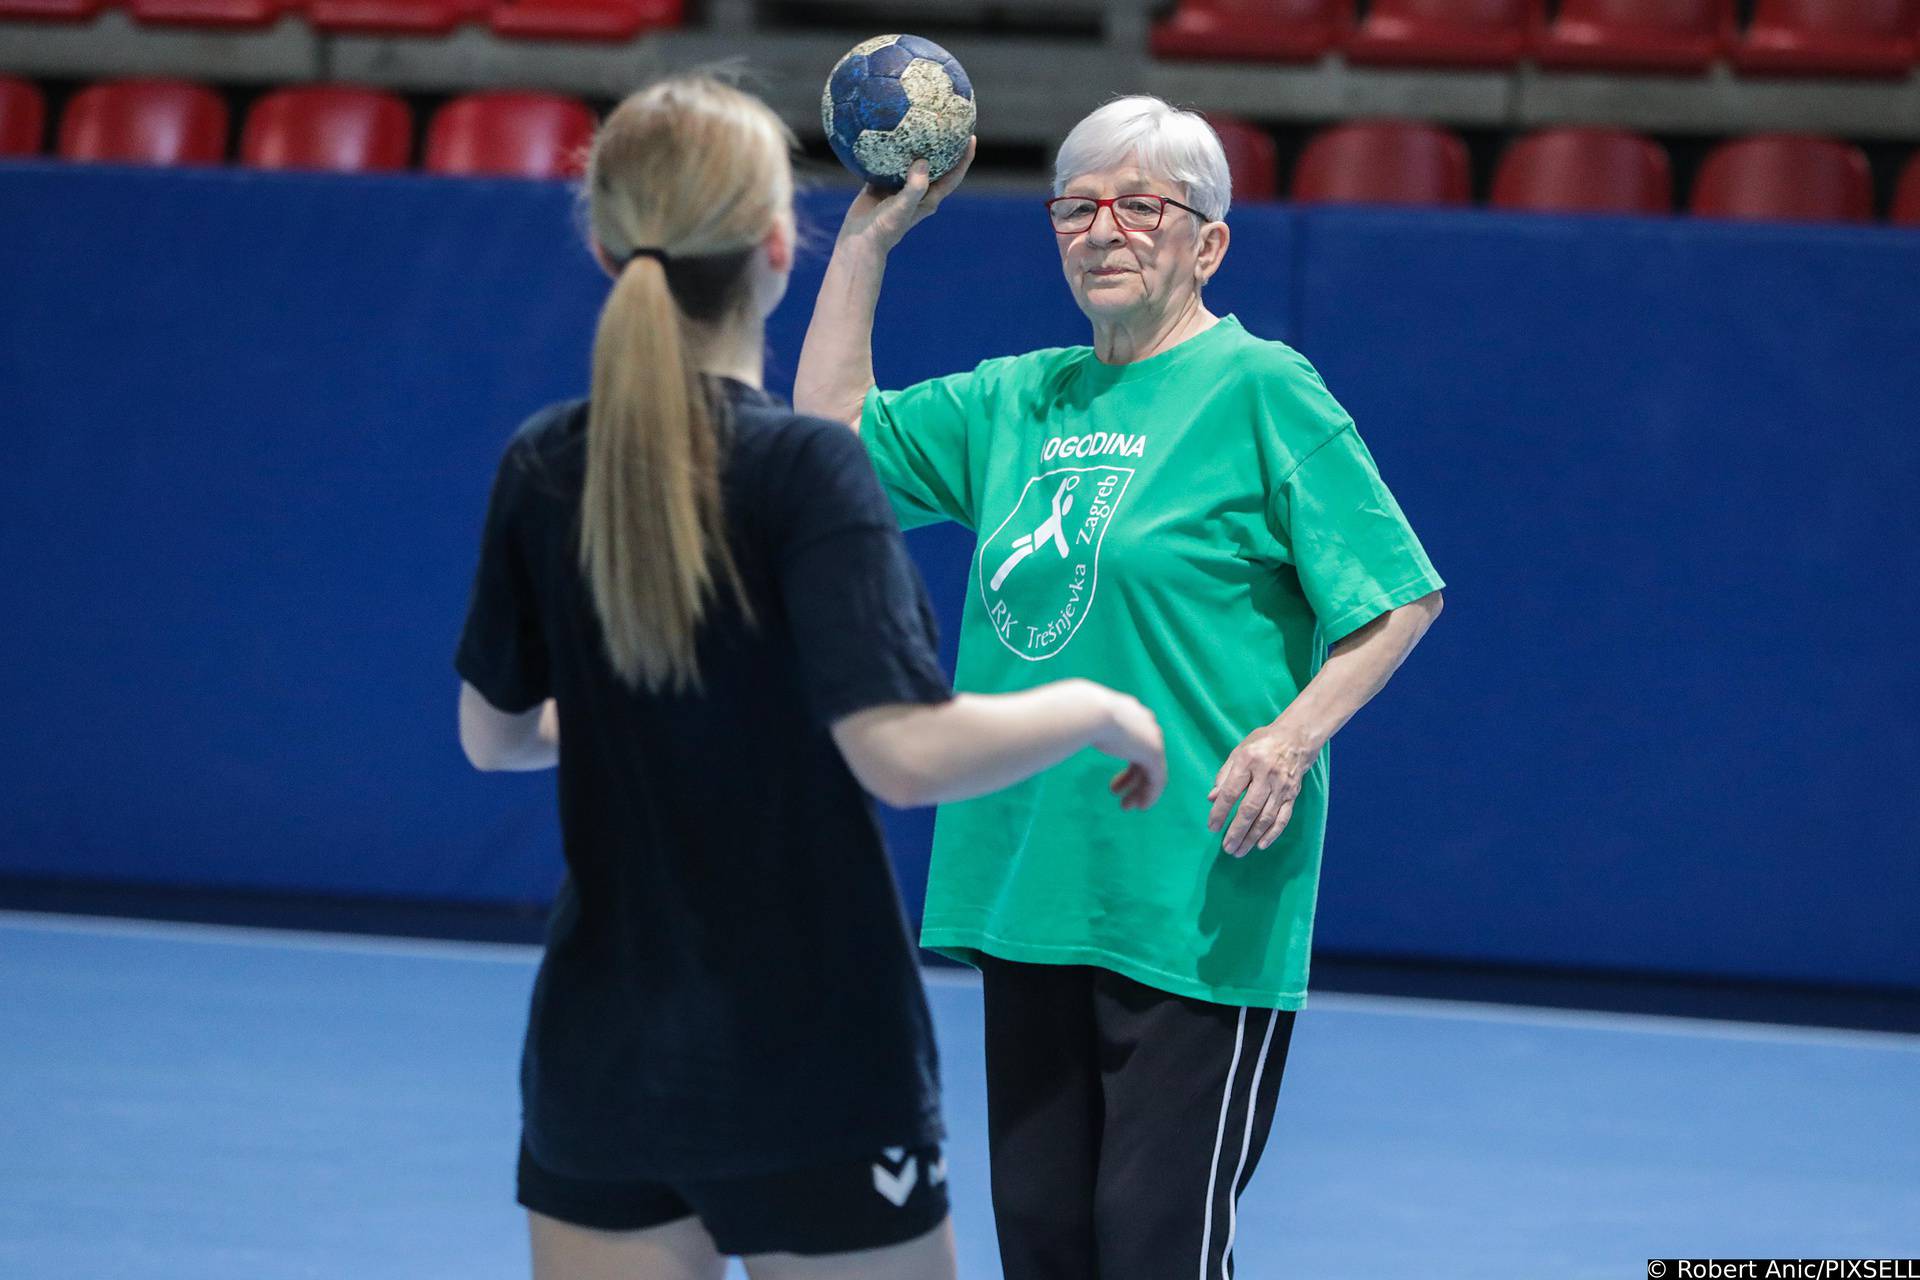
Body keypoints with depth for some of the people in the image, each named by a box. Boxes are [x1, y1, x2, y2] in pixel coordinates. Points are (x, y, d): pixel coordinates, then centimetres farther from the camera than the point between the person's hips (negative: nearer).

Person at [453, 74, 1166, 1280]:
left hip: (600, 1058, 5)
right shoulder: (801, 469, -16)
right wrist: (1094, 708, -8)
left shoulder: (542, 467, 0)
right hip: (809, 1069, -5)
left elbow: (495, 733, 12)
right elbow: (904, 752, -24)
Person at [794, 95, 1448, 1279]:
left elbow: (1402, 594, -6)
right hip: (1030, 893, 7)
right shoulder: (1015, 402, 14)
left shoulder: (1259, 390, -5)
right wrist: (871, 232, 15)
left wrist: (1295, 734, -20)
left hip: (1198, 905, -7)